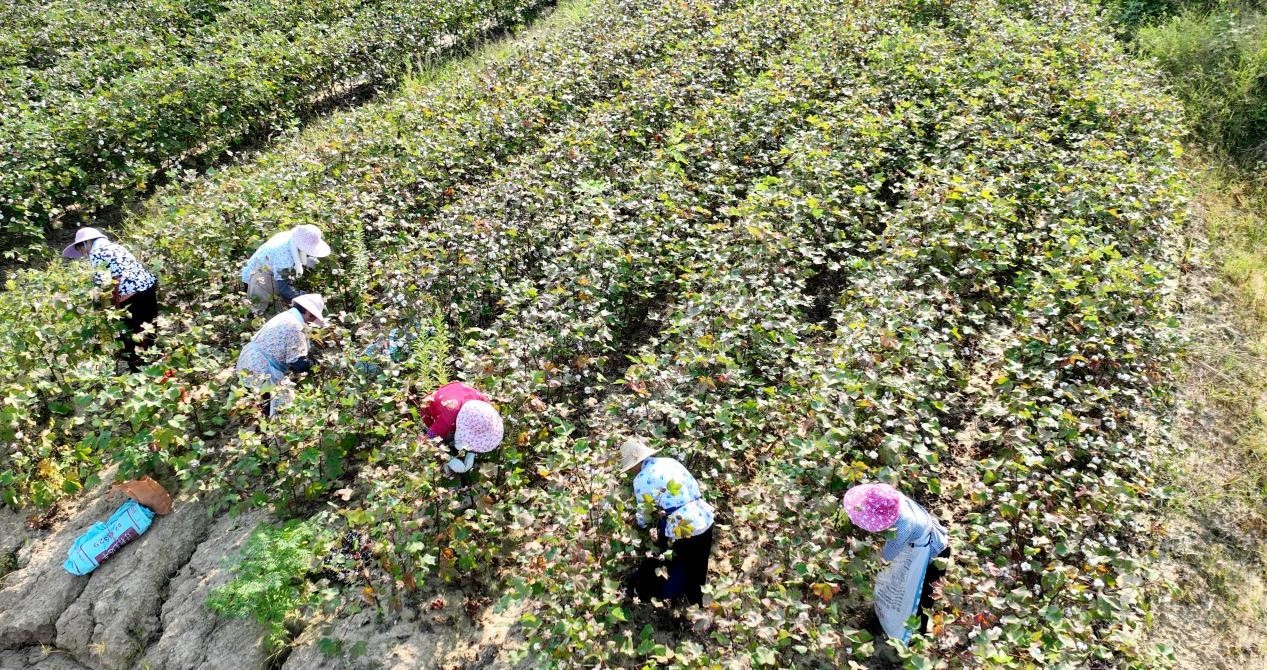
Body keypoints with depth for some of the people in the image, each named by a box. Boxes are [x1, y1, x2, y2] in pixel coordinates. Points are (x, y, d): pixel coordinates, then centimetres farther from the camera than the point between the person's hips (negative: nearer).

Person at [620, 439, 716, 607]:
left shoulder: (642, 479, -8)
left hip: (684, 530, -7)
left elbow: (645, 513, 2)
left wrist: (638, 522, 26)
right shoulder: (670, 461, 12)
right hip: (705, 519, 7)